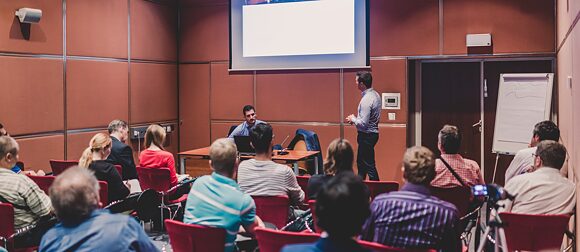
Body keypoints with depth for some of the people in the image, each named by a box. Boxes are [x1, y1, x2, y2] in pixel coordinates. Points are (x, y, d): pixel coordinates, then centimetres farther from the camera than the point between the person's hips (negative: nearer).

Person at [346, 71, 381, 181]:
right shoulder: (375, 95, 6)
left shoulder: (366, 100, -24)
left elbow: (363, 123, -26)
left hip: (366, 136, -11)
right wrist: (356, 118, 10)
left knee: (369, 166, -3)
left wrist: (353, 119, -8)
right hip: (372, 133, 11)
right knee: (361, 162, 22)